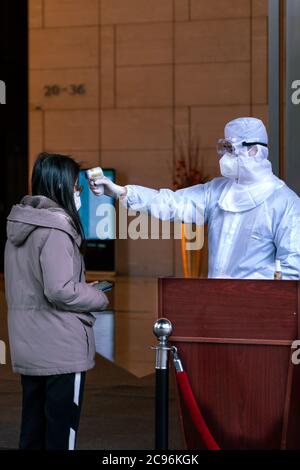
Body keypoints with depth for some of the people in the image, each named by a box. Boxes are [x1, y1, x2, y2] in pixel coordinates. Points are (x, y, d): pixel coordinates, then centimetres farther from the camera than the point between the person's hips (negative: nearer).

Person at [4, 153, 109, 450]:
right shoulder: (55, 227, -16)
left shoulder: (20, 226, 10)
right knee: (61, 431, 0)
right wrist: (99, 298, -5)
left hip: (28, 349, 8)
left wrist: (84, 289, 12)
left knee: (33, 429, 16)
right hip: (61, 350, -8)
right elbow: (61, 291, -22)